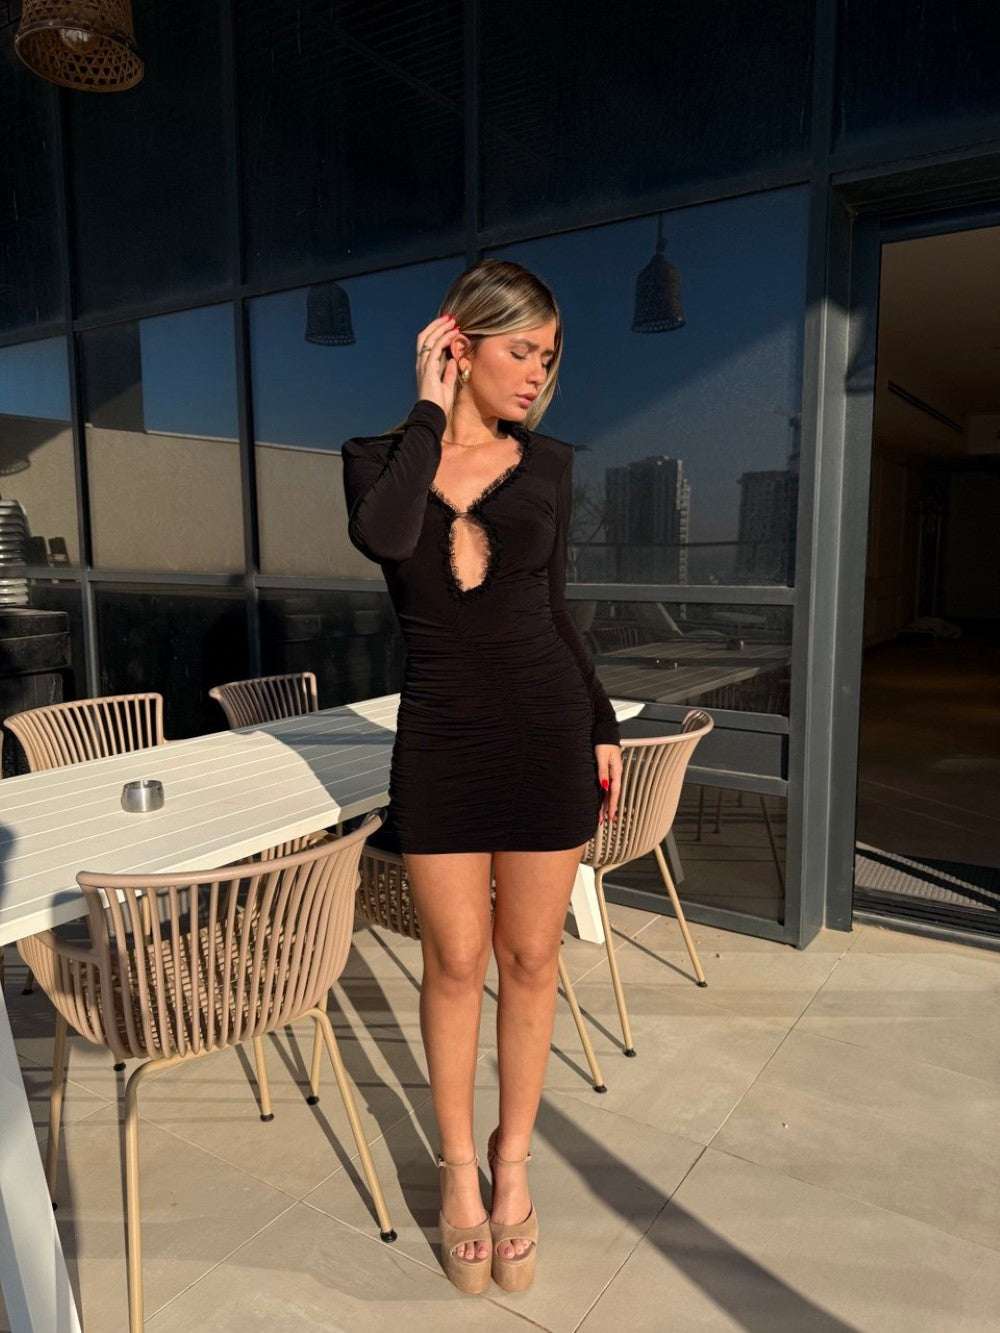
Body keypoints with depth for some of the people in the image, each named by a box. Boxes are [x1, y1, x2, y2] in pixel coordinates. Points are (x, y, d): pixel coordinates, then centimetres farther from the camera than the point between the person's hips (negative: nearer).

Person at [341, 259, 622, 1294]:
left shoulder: (547, 464, 6)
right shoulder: (378, 455, 1)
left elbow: (554, 612, 11)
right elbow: (381, 537, -24)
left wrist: (602, 727, 9)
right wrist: (430, 412, -13)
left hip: (546, 735, 2)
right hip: (440, 740, -1)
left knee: (530, 958, 11)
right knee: (456, 960, 9)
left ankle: (513, 1159, 34)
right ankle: (458, 1165, 34)